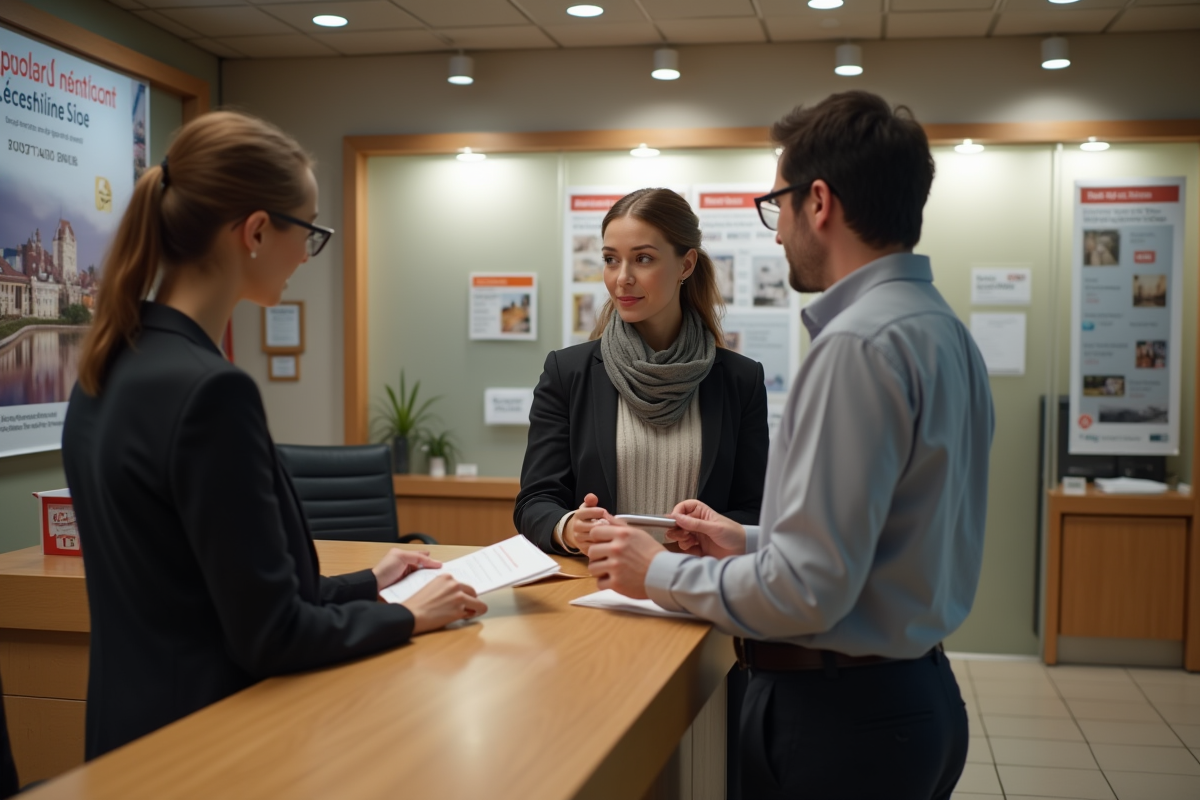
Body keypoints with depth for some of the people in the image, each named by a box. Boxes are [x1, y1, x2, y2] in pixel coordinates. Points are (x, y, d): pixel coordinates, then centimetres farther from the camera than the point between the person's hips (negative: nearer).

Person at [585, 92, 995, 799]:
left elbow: (807, 590, -24)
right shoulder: (943, 328, 8)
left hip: (838, 716, -9)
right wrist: (752, 543, 14)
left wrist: (660, 574, -10)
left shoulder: (860, 344, -22)